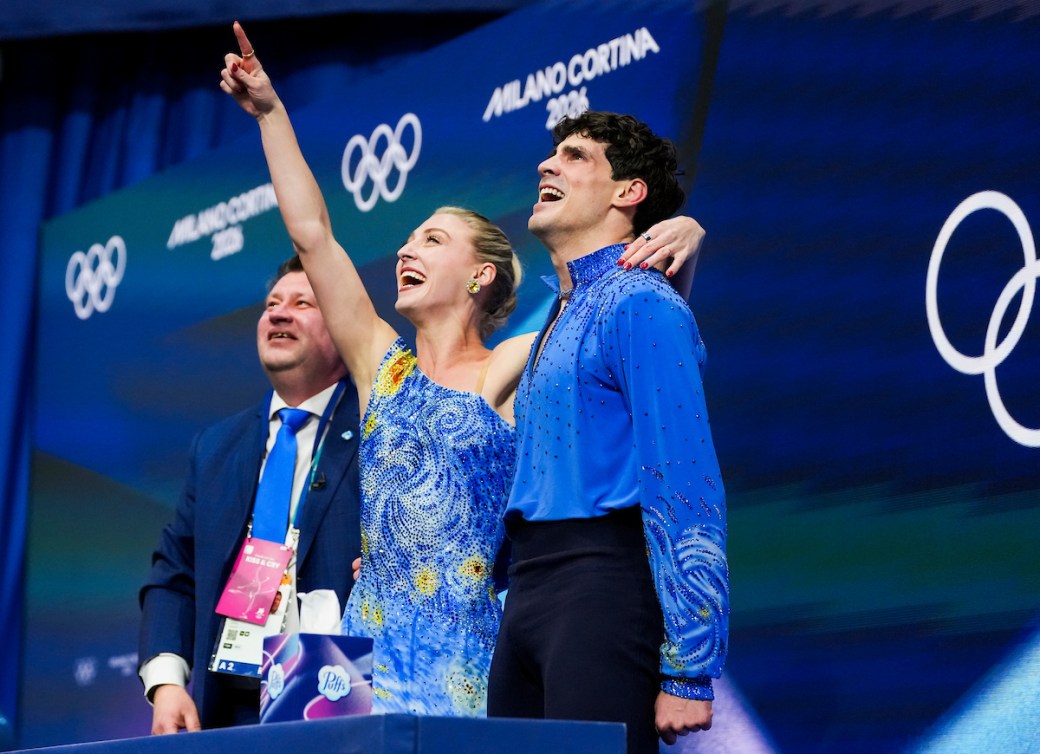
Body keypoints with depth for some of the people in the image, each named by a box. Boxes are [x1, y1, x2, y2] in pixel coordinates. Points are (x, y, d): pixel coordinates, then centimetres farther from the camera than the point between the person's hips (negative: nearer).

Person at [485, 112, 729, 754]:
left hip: (600, 591, -9)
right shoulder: (560, 315, 20)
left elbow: (686, 492, -14)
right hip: (527, 597, 9)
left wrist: (688, 672, -19)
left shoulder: (637, 305, -7)